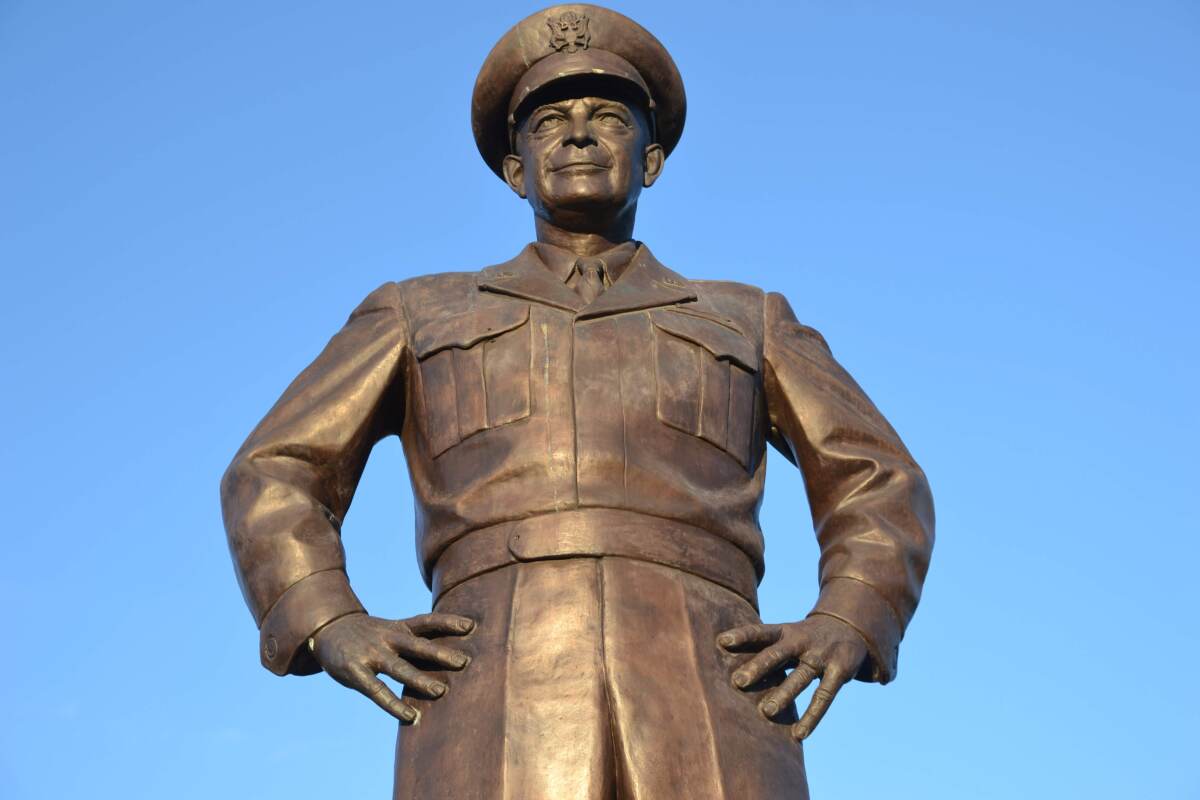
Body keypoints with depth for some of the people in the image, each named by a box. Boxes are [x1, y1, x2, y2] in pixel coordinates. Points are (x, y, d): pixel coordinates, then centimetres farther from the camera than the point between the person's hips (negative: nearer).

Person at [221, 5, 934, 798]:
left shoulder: (745, 322, 29)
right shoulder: (422, 315, 28)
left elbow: (881, 490, 24)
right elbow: (275, 479, 21)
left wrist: (844, 628, 1)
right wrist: (334, 628, 0)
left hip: (704, 714, 1)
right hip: (499, 709, 0)